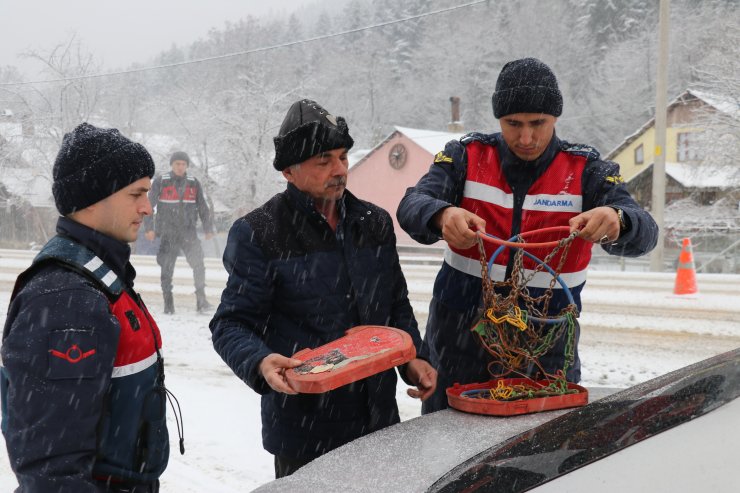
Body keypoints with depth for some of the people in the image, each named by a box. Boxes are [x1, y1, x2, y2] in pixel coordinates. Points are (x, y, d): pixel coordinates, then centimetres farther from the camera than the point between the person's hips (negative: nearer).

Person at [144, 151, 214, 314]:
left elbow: (203, 207, 12)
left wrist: (208, 229, 8)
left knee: (198, 265, -11)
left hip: (189, 232, 1)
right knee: (167, 269, 2)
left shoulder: (194, 183, 6)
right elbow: (149, 205, -1)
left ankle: (201, 299, -6)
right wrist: (149, 228, -7)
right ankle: (168, 303, 12)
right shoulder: (160, 182, -2)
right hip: (168, 233, -1)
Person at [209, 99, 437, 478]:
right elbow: (230, 324, -9)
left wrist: (412, 357, 3)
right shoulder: (258, 234, -8)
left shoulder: (375, 223, 9)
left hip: (379, 418, 5)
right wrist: (260, 362, -29)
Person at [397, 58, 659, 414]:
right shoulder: (466, 157, -3)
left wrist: (615, 220, -42)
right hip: (460, 340, 1)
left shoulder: (585, 171, -4)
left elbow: (644, 234, -17)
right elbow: (411, 207, -17)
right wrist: (443, 216, -42)